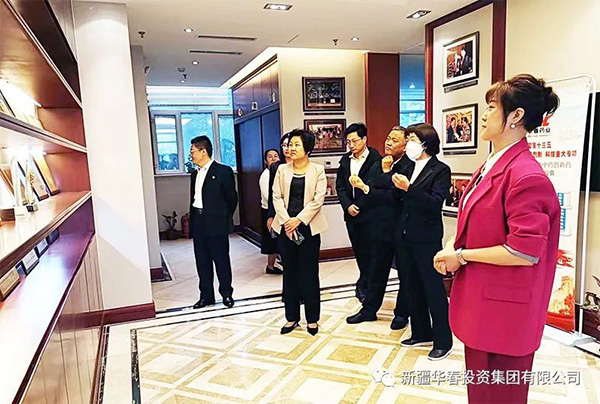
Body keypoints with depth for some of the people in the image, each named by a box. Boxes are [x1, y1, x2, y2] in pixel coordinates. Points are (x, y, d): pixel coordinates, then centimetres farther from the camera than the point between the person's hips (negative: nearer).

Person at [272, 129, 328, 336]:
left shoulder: (318, 170, 1)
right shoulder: (282, 170, 8)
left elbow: (318, 199, -7)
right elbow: (277, 197, 3)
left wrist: (299, 220, -13)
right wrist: (286, 221, -10)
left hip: (308, 227, -2)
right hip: (286, 227, 3)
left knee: (309, 273, 3)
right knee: (290, 272, 9)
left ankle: (312, 318, 17)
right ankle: (292, 317, 21)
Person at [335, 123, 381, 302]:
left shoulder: (375, 159, -9)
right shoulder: (345, 160, 9)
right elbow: (340, 186, 6)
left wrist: (360, 206, -15)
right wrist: (348, 205, -7)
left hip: (368, 213, -6)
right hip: (351, 213, 6)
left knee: (367, 250, 0)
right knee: (358, 251, 14)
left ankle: (363, 284, 15)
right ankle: (368, 283, 29)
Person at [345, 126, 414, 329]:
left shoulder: (409, 166, -12)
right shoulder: (377, 166, 9)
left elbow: (395, 195, -22)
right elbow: (366, 200, 0)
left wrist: (366, 189, -17)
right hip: (380, 227, 6)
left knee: (404, 273, 11)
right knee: (376, 272, 16)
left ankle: (402, 313, 28)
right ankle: (369, 309, 30)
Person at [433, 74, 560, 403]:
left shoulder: (527, 176, -22)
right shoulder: (491, 167, 8)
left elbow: (525, 251, -26)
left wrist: (461, 256, -17)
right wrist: (453, 245, 1)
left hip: (503, 306, -9)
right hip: (480, 300, 9)